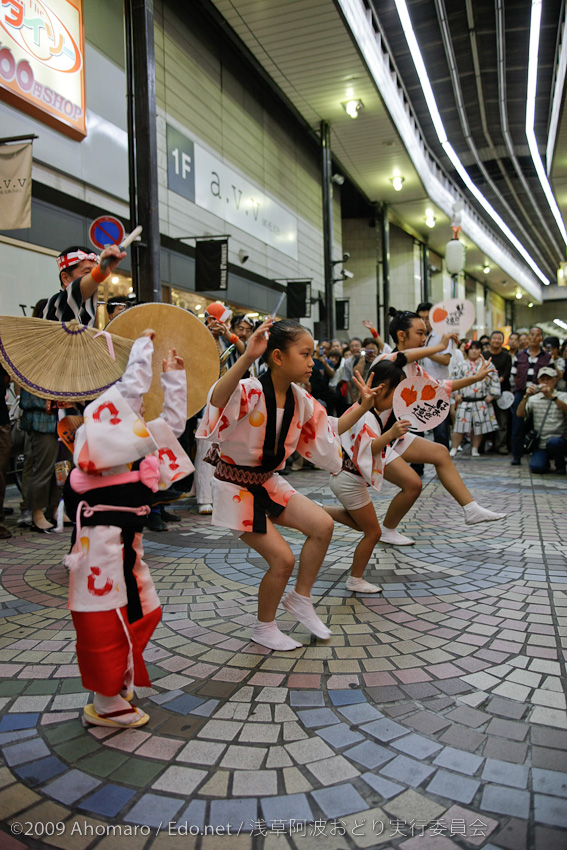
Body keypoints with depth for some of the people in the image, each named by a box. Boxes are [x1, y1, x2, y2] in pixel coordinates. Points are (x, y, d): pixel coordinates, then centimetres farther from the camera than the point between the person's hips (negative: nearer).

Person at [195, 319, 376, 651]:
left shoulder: (299, 399, -1)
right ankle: (264, 628, 20)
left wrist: (363, 406, 3)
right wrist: (247, 358, -62)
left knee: (323, 525, -6)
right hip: (237, 485, -7)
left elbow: (329, 431, 14)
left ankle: (301, 598, 16)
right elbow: (218, 400, -48)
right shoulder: (250, 392, -24)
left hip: (269, 481, 7)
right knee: (283, 559, -8)